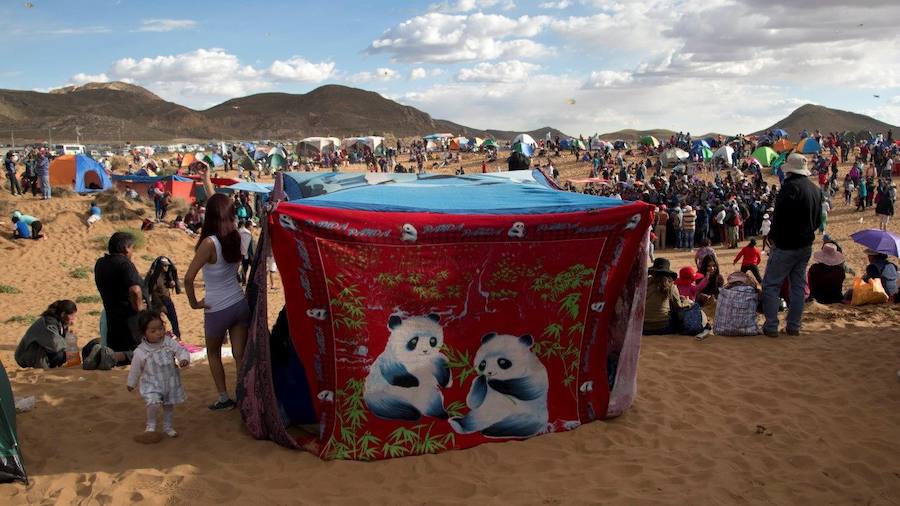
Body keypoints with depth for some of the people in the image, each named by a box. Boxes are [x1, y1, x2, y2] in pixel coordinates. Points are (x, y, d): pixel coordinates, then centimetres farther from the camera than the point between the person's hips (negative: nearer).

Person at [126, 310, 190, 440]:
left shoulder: (168, 342, -10)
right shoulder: (140, 352, -15)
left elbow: (181, 350, -7)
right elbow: (135, 369, -2)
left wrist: (184, 359, -30)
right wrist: (131, 383, 11)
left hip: (171, 382, 3)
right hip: (151, 384, -3)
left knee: (169, 405, 16)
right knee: (154, 403, -24)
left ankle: (167, 427, 38)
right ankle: (151, 425, 3)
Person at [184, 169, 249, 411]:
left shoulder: (209, 243, -20)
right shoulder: (235, 235, -4)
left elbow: (188, 278, -22)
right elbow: (219, 205, 12)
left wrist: (194, 302, -6)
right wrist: (207, 181, 23)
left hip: (217, 309, -4)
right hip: (240, 304, 4)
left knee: (213, 353, 19)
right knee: (240, 355, 7)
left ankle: (224, 398, 21)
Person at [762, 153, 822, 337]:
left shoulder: (790, 186, -18)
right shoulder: (815, 189, 10)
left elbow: (780, 216, -20)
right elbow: (818, 218, 17)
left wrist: (773, 237, -7)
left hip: (786, 246, -8)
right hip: (806, 246, 8)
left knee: (771, 285, -1)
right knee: (798, 286, 13)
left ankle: (771, 326, -3)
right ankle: (794, 326, 18)